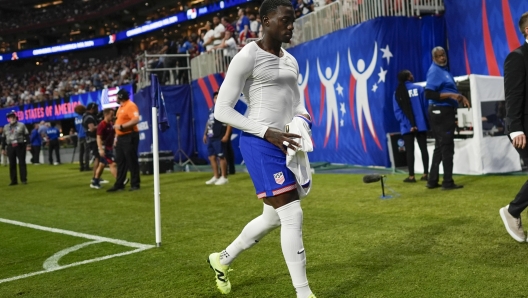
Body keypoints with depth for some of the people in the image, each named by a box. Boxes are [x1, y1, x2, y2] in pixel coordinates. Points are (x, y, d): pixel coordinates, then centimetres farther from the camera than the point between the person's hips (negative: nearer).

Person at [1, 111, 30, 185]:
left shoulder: (21, 125, 4)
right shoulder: (6, 127, 14)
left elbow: (27, 135, 0)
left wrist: (28, 145, -9)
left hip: (20, 146, -3)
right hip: (10, 147, 3)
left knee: (22, 163, -1)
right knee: (12, 164, 3)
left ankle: (24, 179, 4)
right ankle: (14, 181, 9)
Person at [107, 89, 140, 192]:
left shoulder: (131, 106, -14)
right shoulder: (121, 107, 17)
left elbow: (135, 120, -25)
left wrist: (121, 126, -23)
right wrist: (117, 137, 20)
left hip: (129, 137, -10)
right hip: (121, 137, 10)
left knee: (132, 161, -4)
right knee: (120, 161, 11)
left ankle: (135, 184, 3)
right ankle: (119, 184, 16)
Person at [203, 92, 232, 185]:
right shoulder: (212, 109, 16)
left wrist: (226, 135, -21)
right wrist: (205, 134, 20)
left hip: (219, 138, -9)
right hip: (210, 137, 9)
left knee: (221, 157, -5)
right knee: (212, 157, 11)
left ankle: (224, 177, 3)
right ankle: (215, 177, 20)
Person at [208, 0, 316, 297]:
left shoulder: (290, 61, 14)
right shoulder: (248, 57, -11)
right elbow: (222, 109, -12)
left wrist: (302, 117, -3)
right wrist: (267, 132, -21)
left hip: (284, 144, 9)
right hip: (260, 144, -9)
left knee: (273, 217, 17)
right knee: (292, 215, -11)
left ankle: (223, 259, 38)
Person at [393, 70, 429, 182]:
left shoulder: (397, 93, 3)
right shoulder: (419, 88, -1)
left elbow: (397, 112, -4)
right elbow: (426, 106, -3)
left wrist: (408, 125, -8)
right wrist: (428, 122, 4)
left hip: (407, 127, 0)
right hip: (420, 124, 0)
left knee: (410, 151, 3)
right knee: (423, 149, 8)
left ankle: (411, 176, 2)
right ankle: (425, 174, 8)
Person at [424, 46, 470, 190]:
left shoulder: (443, 70, 17)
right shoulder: (435, 71, -14)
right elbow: (429, 94, -23)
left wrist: (460, 97, 10)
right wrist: (451, 95, -25)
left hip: (445, 112, 10)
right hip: (441, 112, -10)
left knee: (440, 147, 13)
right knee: (447, 147, -5)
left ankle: (433, 181, 18)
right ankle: (448, 182, 1)